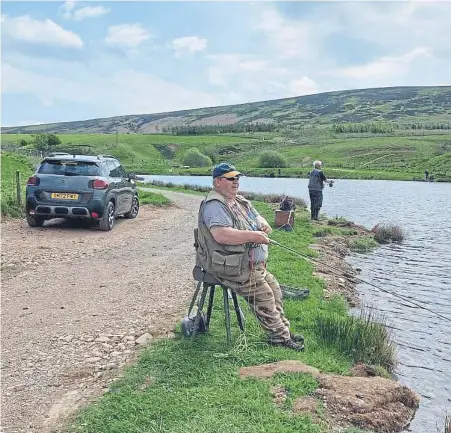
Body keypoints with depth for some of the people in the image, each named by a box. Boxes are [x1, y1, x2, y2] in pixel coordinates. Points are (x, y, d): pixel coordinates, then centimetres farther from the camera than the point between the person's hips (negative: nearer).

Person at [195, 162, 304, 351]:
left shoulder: (240, 201, 15)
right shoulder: (214, 205, -18)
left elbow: (257, 217, 23)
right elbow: (221, 235, -33)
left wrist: (263, 225, -3)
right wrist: (253, 236, -28)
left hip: (253, 263, 10)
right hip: (231, 268, -10)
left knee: (274, 289, 10)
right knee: (263, 295, -10)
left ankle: (284, 330, 22)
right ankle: (280, 337, 3)